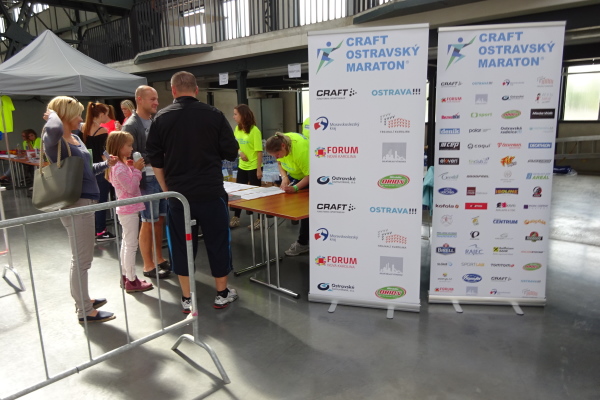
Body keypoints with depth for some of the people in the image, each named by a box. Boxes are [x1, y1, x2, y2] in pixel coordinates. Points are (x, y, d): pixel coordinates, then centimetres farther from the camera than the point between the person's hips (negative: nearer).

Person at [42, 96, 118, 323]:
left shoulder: (76, 139, 15)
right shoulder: (55, 141, -13)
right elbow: (53, 129, -39)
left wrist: (106, 165, 10)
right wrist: (53, 115, -18)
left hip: (85, 201, 10)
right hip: (75, 204, -10)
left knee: (80, 257, 20)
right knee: (82, 260, -1)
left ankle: (82, 300, 34)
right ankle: (85, 311, 12)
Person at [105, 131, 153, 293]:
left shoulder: (123, 165, 11)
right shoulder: (120, 168, -19)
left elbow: (131, 184, 15)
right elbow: (131, 188, -22)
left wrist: (135, 169, 5)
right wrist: (137, 170, -18)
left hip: (127, 209, 11)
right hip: (129, 210, -11)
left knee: (126, 243, 17)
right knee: (131, 245, -5)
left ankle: (126, 276, 28)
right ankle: (131, 281, 3)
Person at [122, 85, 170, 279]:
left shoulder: (155, 122, 11)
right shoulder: (131, 126, -11)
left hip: (162, 176, 7)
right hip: (148, 180, -7)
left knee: (160, 220, 14)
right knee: (148, 222, 2)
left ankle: (159, 258, 28)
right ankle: (148, 266, 15)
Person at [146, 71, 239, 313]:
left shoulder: (161, 118, 0)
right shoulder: (214, 115, -6)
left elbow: (155, 159, 3)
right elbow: (231, 152, -3)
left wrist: (166, 189, 12)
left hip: (178, 193, 2)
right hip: (211, 192, -1)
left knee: (182, 244, 12)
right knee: (217, 241, 11)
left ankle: (187, 299, 21)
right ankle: (222, 294, 23)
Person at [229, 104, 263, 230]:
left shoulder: (254, 131, -15)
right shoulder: (237, 129, 5)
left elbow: (259, 151, -15)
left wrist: (259, 169, -17)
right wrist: (240, 152, -7)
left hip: (254, 167, -7)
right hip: (242, 166, 7)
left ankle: (260, 219, 17)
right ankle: (236, 218, 23)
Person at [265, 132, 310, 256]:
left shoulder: (301, 149, -39)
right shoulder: (280, 141, -15)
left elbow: (310, 175, -35)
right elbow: (280, 163, 1)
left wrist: (295, 188, -43)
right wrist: (284, 177, -15)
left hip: (309, 176, -8)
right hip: (295, 174, 8)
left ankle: (303, 243, 1)